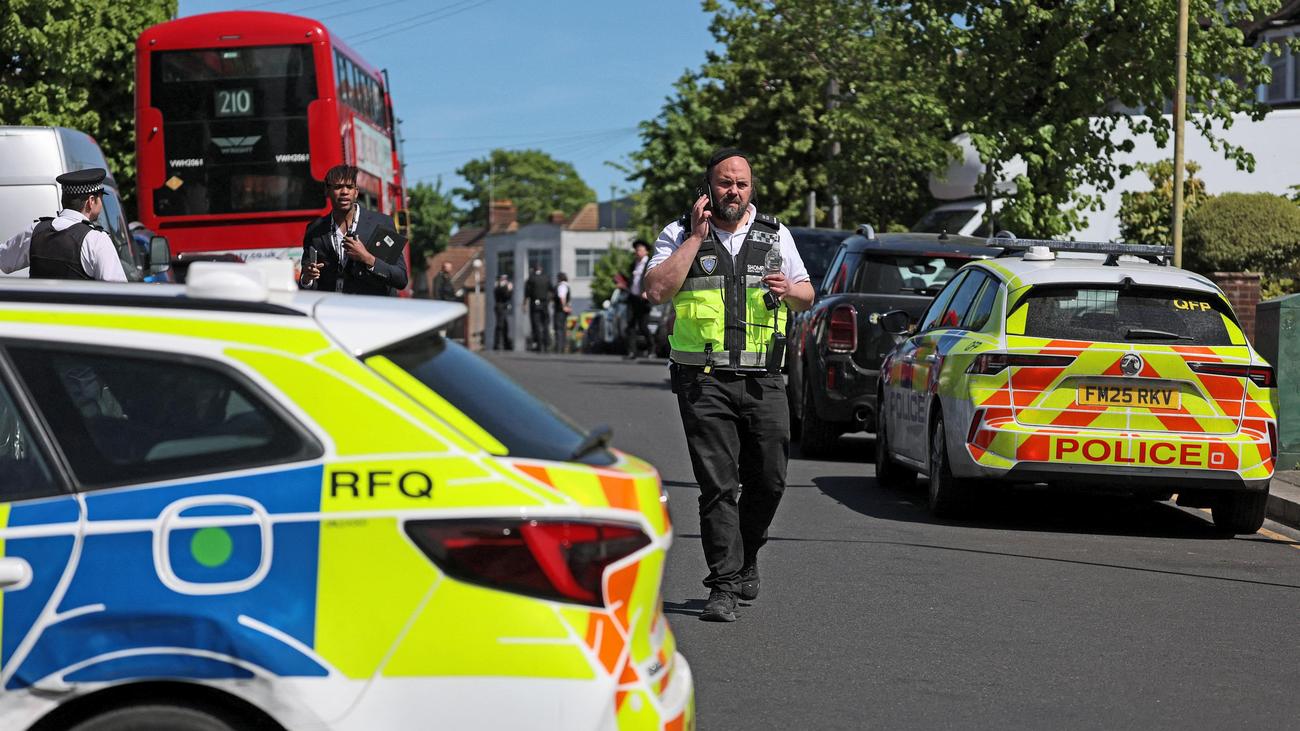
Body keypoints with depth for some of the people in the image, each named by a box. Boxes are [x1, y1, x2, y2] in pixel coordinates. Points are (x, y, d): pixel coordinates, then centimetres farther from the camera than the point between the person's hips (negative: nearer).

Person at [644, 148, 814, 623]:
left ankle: (746, 560, 30)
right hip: (704, 382, -3)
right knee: (718, 485, -8)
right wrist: (696, 237, -10)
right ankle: (723, 586, -4)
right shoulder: (680, 234, 4)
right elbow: (656, 290, -11)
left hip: (763, 381, 3)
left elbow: (807, 297, 18)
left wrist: (789, 290, -6)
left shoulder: (775, 235, 13)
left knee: (769, 480, 4)